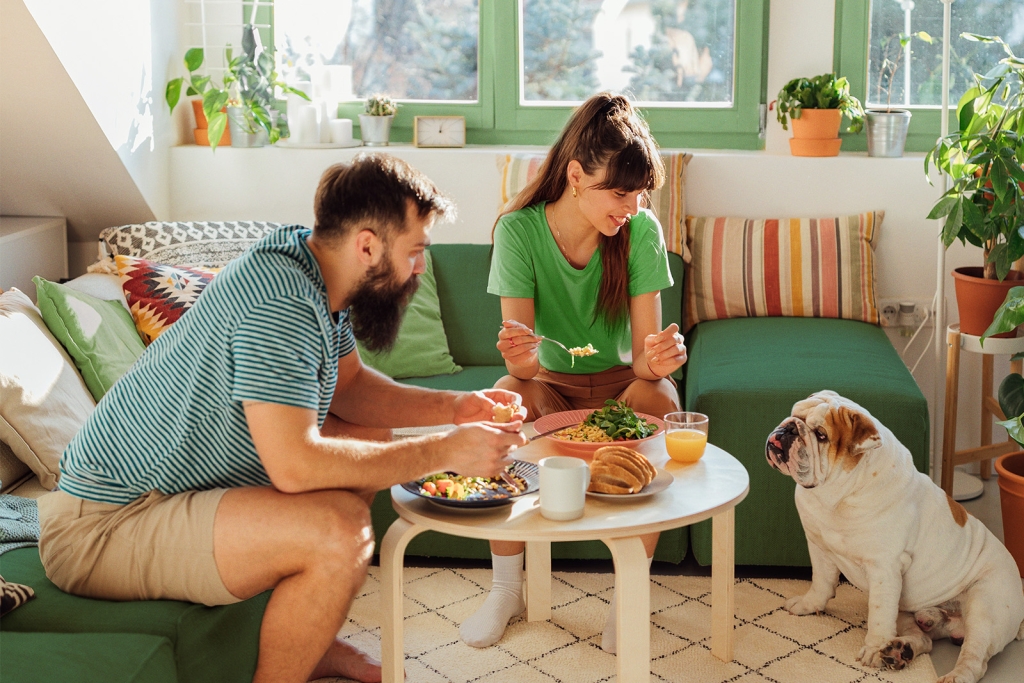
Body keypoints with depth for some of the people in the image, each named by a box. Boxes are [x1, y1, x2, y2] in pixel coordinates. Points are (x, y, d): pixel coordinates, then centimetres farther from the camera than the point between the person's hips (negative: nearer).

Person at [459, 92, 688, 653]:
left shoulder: (641, 231, -16)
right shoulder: (519, 229, -19)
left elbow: (644, 354, -19)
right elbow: (525, 365, -23)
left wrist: (657, 359, -43)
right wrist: (519, 358, -47)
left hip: (619, 380, 1)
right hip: (551, 381, 0)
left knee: (660, 399, -33)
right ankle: (506, 588, -15)